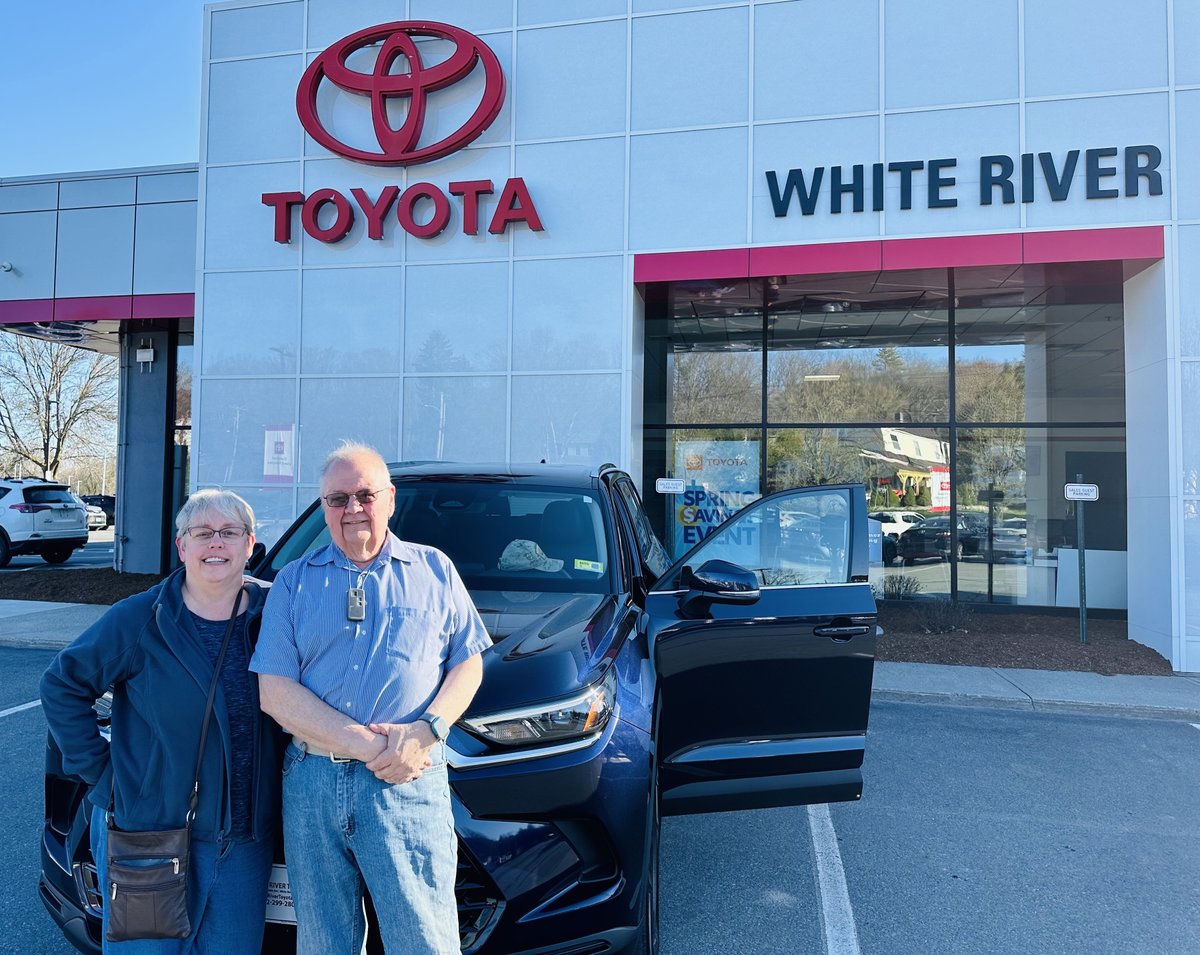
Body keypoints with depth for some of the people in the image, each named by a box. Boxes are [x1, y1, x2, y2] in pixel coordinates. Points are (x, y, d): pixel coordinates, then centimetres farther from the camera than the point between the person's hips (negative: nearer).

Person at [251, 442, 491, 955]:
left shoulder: (434, 570, 8)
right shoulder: (293, 581, 8)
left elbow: (467, 663, 7)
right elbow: (275, 692, -1)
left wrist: (424, 732, -12)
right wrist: (367, 744, -12)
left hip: (409, 784, -1)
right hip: (311, 783, 2)